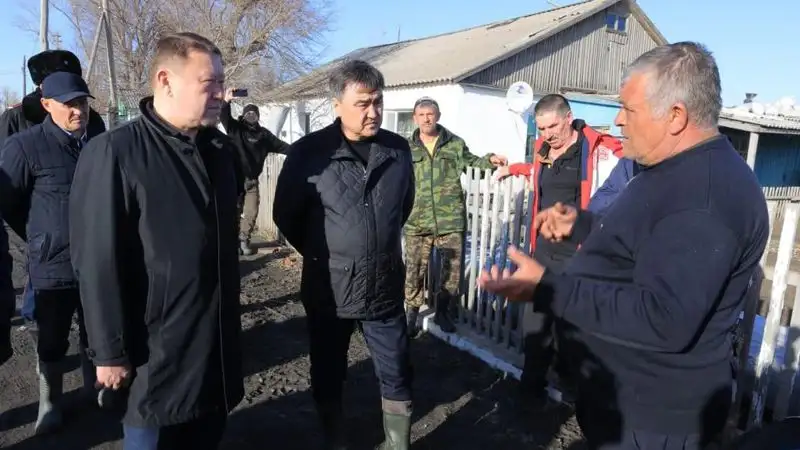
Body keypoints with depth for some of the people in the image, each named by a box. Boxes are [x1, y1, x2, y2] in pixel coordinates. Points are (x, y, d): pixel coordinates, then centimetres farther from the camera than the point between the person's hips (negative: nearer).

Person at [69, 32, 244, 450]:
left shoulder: (221, 148, 6)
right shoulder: (115, 153, -15)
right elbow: (98, 263, -16)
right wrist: (111, 351, -13)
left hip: (218, 345, 6)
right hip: (156, 353, -6)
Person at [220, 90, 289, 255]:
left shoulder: (263, 133, 9)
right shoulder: (235, 128, 2)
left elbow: (280, 145, 13)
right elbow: (224, 117, -12)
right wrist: (226, 101, -27)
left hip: (252, 180, 3)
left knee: (251, 213, 4)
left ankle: (244, 240, 20)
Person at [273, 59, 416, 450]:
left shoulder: (398, 150, -1)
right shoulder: (309, 152, -11)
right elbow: (286, 214, -1)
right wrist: (318, 254, 6)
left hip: (385, 287, 2)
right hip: (328, 289, -2)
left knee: (396, 377, 13)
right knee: (328, 379, 16)